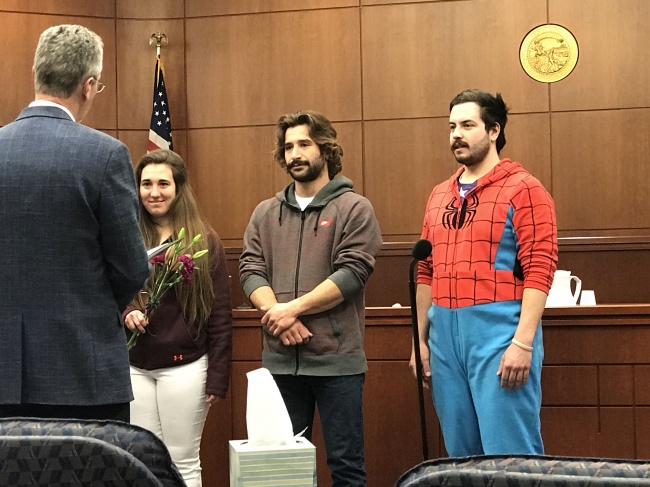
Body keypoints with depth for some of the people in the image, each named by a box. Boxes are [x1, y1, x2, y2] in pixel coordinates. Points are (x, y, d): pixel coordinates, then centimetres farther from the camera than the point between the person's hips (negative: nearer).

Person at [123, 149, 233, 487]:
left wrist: (217, 378, -5)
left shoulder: (204, 241, -1)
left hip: (185, 367, -2)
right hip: (134, 367, 2)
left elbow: (220, 314, -1)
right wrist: (124, 312, -13)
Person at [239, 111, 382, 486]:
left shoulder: (354, 208, -1)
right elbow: (251, 270, 4)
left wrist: (293, 308, -16)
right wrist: (277, 314, -14)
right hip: (280, 359, 4)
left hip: (337, 359, -4)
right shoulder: (265, 213, 13)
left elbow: (352, 273, -11)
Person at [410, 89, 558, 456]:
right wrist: (420, 338, 13)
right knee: (460, 451, 13)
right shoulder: (439, 196, 15)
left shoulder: (523, 188, -4)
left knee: (509, 453, -2)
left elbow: (539, 270, -11)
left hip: (499, 329, -6)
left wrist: (523, 342, -18)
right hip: (445, 332, 6)